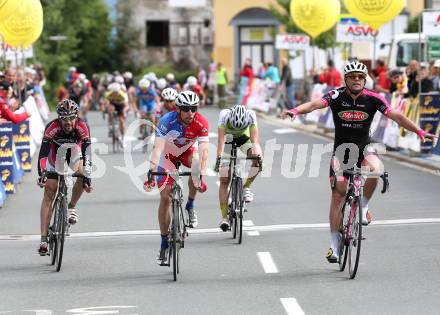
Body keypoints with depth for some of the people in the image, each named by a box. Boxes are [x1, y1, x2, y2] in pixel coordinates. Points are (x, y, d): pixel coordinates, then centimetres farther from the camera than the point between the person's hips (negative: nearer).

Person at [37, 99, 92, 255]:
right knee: (49, 191, -10)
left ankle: (72, 206, -3)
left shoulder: (82, 127, -32)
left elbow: (87, 153, -37)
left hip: (74, 150, 1)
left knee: (82, 174, -30)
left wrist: (87, 176, -46)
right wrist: (41, 174, -51)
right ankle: (44, 238, -13)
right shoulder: (52, 127, -34)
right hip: (55, 151, -1)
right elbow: (43, 153, -39)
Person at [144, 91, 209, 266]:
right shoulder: (167, 121, -33)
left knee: (196, 163, -35)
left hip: (188, 151, 1)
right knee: (165, 197, -8)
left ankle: (190, 206, -10)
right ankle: (164, 244, 3)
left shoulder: (201, 123, -30)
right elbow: (157, 148, -39)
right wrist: (151, 172, -52)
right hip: (168, 153, -1)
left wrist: (201, 175, -51)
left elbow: (203, 151, -38)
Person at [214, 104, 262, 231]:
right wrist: (219, 157, -53)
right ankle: (224, 218, -8)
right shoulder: (224, 115, -34)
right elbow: (221, 139, -40)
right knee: (224, 180, -10)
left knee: (257, 159, -31)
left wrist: (258, 155, -52)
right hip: (228, 139, -1)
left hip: (244, 138, 1)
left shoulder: (251, 115, -32)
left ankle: (246, 187, -8)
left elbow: (254, 139, -36)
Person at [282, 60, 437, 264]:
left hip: (364, 147, 0)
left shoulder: (373, 99, -9)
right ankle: (334, 243, 3)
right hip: (341, 149, 0)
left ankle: (363, 207, -6)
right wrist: (296, 111, -46)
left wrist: (419, 132, -23)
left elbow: (396, 116, -13)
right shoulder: (336, 96, -11)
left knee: (374, 169, -33)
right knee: (338, 193, -6)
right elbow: (314, 104, -26)